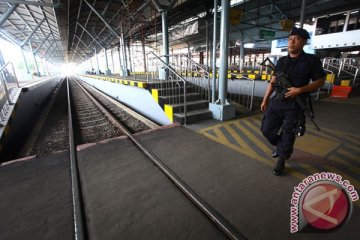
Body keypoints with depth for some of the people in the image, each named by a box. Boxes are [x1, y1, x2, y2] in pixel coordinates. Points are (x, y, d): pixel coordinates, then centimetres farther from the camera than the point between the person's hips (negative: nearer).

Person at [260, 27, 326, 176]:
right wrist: (265, 100, 9)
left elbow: (320, 81, 0)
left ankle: (281, 160, 23)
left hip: (294, 105, -4)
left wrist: (299, 90, -16)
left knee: (287, 136, 4)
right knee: (267, 129, 8)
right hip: (276, 101, 5)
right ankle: (280, 146, 37)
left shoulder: (311, 60, -2)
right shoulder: (281, 61, 10)